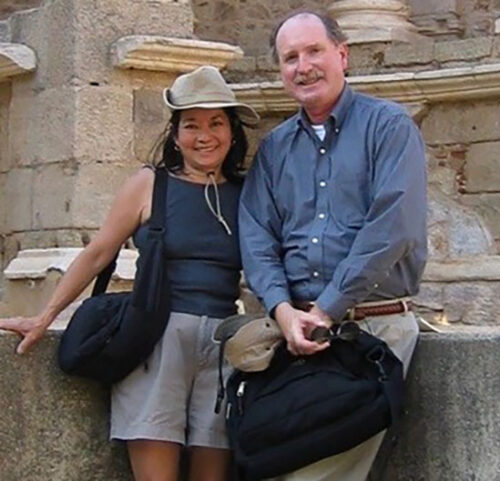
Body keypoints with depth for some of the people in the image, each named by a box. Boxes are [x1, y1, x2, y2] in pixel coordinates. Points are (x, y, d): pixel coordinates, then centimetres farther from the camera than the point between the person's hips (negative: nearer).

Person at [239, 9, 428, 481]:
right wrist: (283, 310, -13)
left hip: (377, 324, -4)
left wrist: (327, 310, -15)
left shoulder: (389, 127, -1)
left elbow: (393, 227, -13)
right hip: (295, 326, 4)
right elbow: (256, 235, 5)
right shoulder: (274, 147, 15)